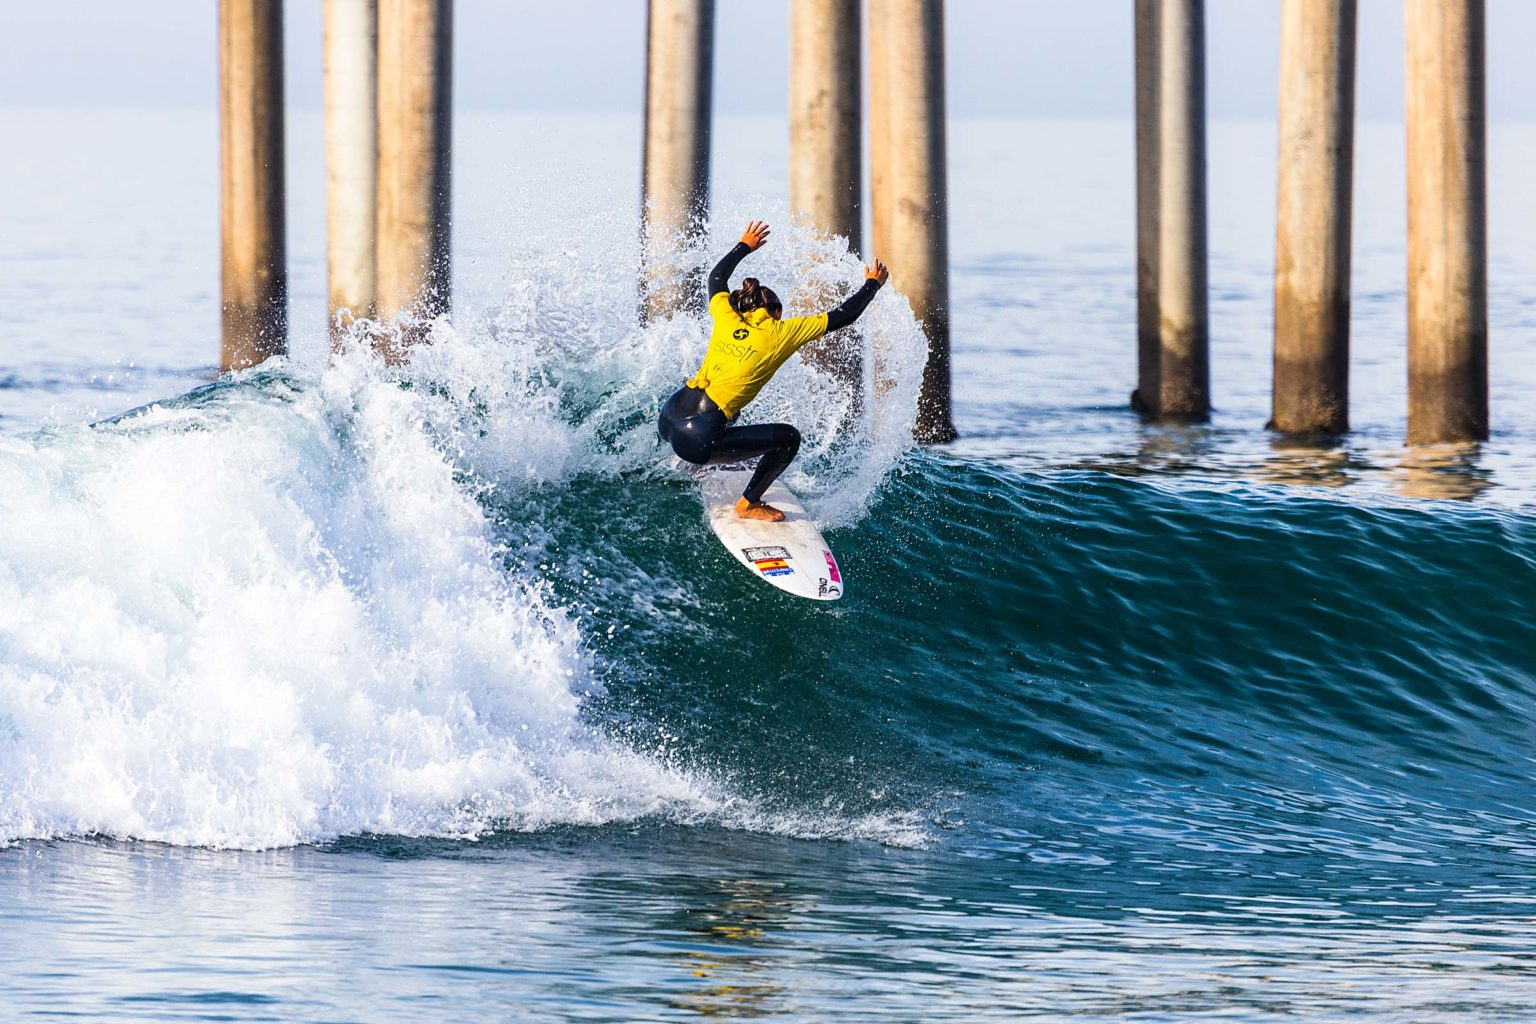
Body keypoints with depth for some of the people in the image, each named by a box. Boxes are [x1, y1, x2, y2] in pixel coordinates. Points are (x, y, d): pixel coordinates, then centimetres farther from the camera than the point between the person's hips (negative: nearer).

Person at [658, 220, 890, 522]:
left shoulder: (727, 319, 12)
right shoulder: (780, 333, 0)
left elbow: (717, 277, 35)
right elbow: (844, 316, 8)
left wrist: (745, 246, 49)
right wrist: (872, 285, 23)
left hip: (668, 418, 7)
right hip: (699, 439, -7)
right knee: (788, 438, 4)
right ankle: (749, 504, 12)